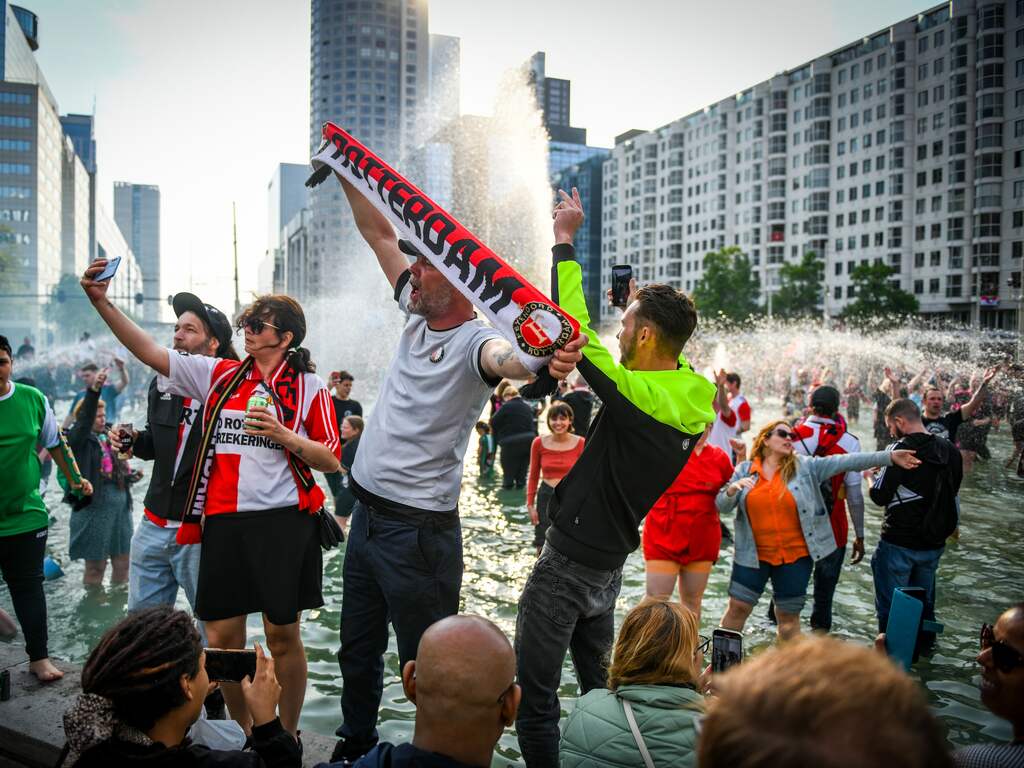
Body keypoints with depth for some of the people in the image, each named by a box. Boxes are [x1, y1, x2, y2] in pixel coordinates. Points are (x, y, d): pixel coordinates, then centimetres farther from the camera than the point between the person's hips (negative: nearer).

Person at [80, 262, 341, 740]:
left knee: (282, 635, 6)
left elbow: (330, 461, -1)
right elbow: (149, 352, 4)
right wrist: (101, 302, -5)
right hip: (223, 521, 4)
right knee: (222, 637, 9)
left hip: (282, 521, -3)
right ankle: (244, 734, 30)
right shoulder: (219, 375, 8)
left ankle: (287, 736, 26)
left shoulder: (309, 389, -1)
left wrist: (282, 435, -14)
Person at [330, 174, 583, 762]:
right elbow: (381, 235, 11)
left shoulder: (474, 342, -18)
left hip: (417, 528, -9)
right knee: (358, 649, 25)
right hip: (367, 511, 9)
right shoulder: (420, 317, 4)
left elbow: (506, 357, -43)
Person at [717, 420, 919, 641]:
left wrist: (889, 456, -16)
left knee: (789, 615, 11)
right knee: (738, 607, 5)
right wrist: (732, 490, -22)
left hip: (795, 556, 0)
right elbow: (722, 506, 0)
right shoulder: (744, 470, 1)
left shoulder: (806, 466, 0)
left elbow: (845, 462, -9)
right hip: (753, 555, 0)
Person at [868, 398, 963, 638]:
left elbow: (880, 496, -17)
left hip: (899, 544, -7)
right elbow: (952, 492, 14)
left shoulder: (902, 449, -20)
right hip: (934, 544, 7)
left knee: (890, 607, 7)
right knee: (924, 603, 23)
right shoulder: (950, 450, 1)